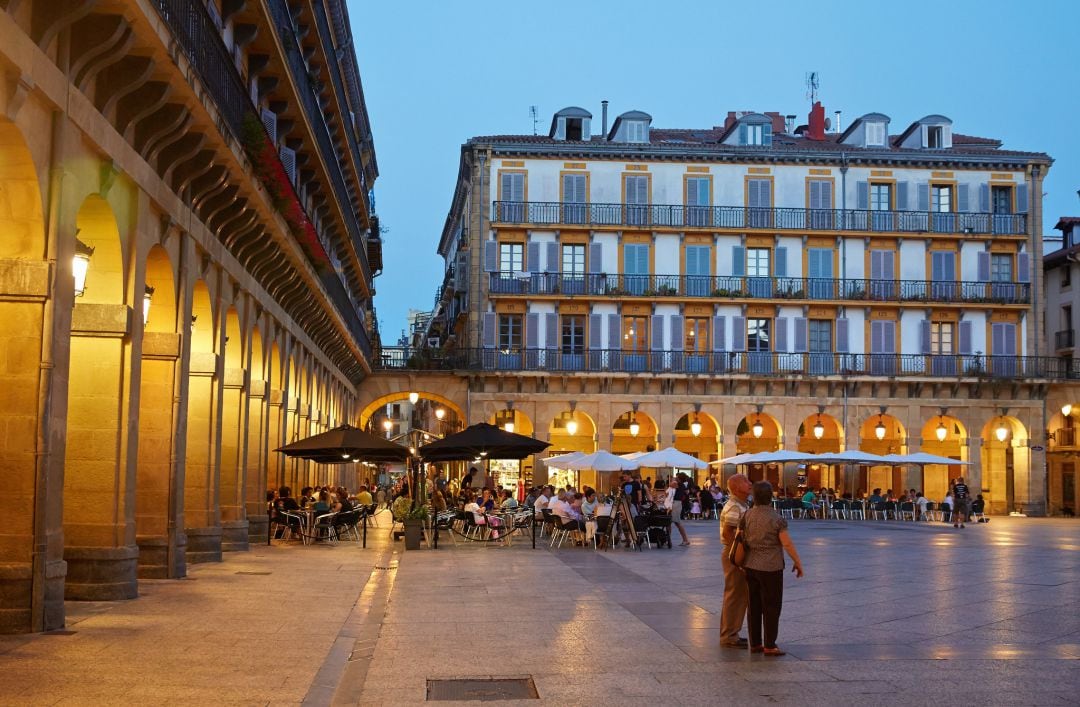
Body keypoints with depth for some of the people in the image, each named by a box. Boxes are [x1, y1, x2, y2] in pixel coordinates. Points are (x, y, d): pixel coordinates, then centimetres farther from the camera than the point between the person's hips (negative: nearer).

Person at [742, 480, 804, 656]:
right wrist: (797, 562, -1)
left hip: (751, 567, 5)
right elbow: (787, 543, -13)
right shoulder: (776, 518, -14)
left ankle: (755, 643, 18)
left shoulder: (747, 515, 1)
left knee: (755, 605, 13)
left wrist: (742, 562, 17)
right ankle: (769, 646, 5)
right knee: (771, 607, 3)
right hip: (770, 568, -5)